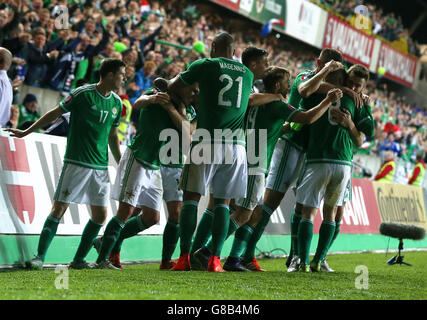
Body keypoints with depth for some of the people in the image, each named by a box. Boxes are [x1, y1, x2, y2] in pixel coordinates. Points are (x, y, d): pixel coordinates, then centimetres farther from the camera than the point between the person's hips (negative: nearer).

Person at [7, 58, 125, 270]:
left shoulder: (117, 103, 10)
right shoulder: (82, 94, -8)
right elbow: (54, 114, 1)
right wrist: (27, 132, 2)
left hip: (101, 166, 6)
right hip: (76, 163, -6)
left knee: (100, 215, 2)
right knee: (59, 208, -8)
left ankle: (78, 260, 13)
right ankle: (40, 257, -2)